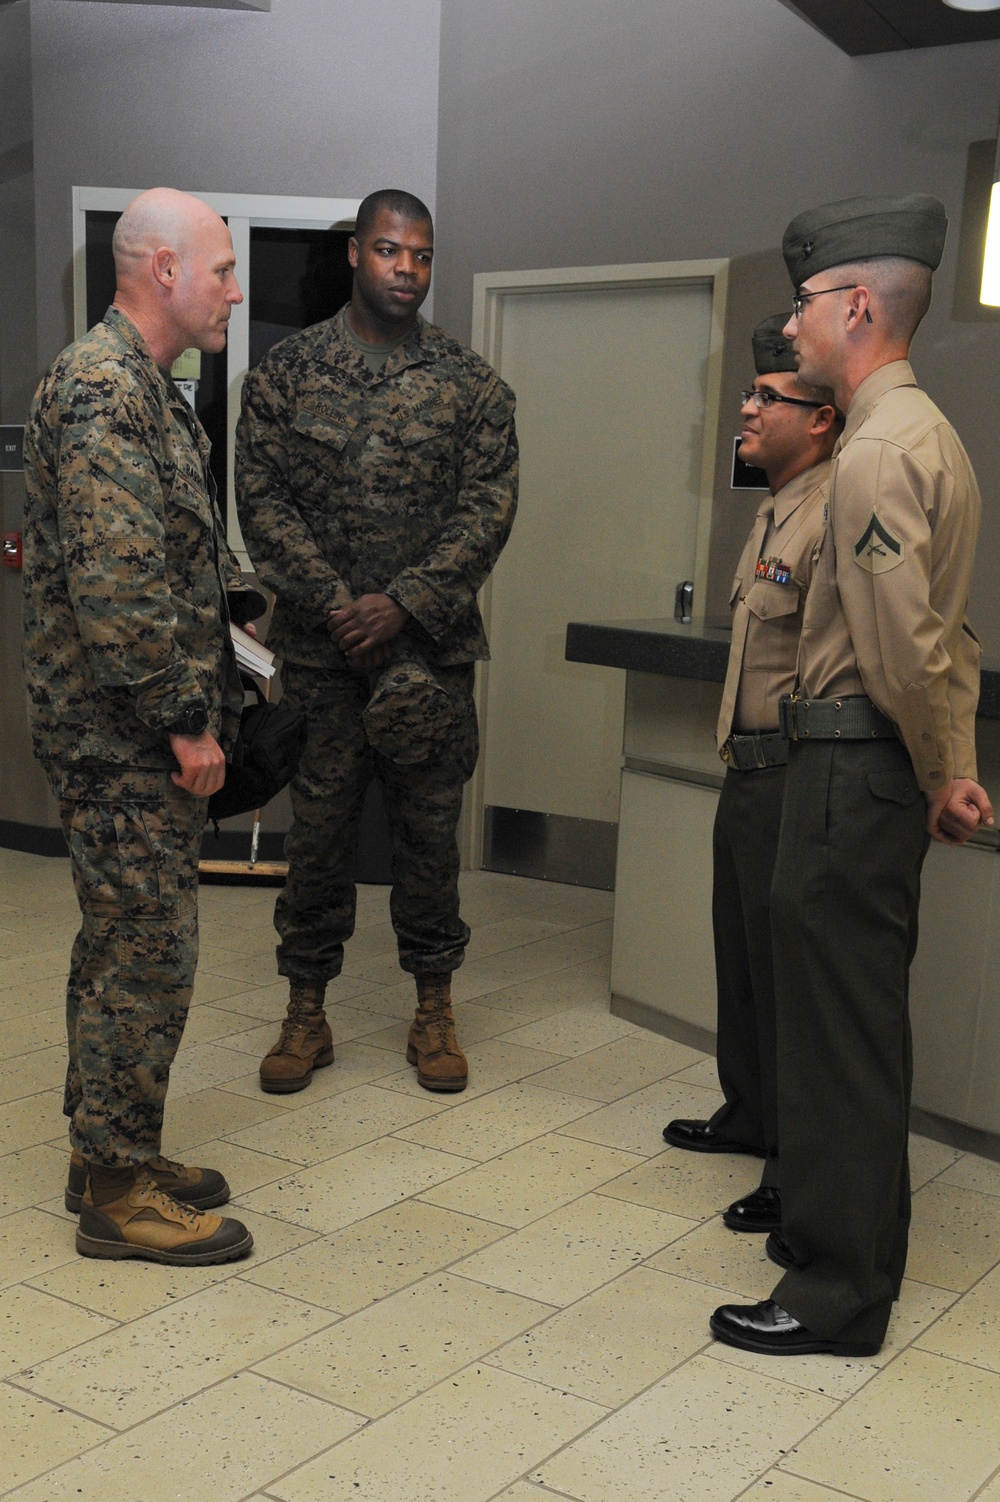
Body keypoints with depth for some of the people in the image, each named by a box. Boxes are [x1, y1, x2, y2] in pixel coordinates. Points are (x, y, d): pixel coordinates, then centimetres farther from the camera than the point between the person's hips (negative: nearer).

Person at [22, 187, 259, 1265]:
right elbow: (116, 582, -25)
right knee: (146, 951, -3)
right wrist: (184, 719, -20)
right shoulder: (101, 386, -18)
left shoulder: (144, 385, 17)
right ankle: (117, 1193, 10)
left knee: (123, 943, 16)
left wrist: (246, 607, 14)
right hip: (122, 733, -11)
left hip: (135, 735, 11)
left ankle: (111, 1158, 29)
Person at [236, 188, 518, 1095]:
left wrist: (403, 604, -14)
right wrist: (336, 602, -13)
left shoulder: (471, 383, 4)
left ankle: (434, 1008, 21)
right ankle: (306, 1012, 18)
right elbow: (261, 496, -2)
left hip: (432, 641, 0)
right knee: (319, 824, 6)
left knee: (430, 824, 7)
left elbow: (489, 507, -3)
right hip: (320, 644, 0)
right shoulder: (287, 372, 4)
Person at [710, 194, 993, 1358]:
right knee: (856, 1010, 19)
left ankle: (839, 1295, 10)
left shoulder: (876, 451, -17)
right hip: (884, 763, 10)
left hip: (854, 760, -10)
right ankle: (846, 1227, 34)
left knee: (840, 1020, -2)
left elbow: (902, 646, -22)